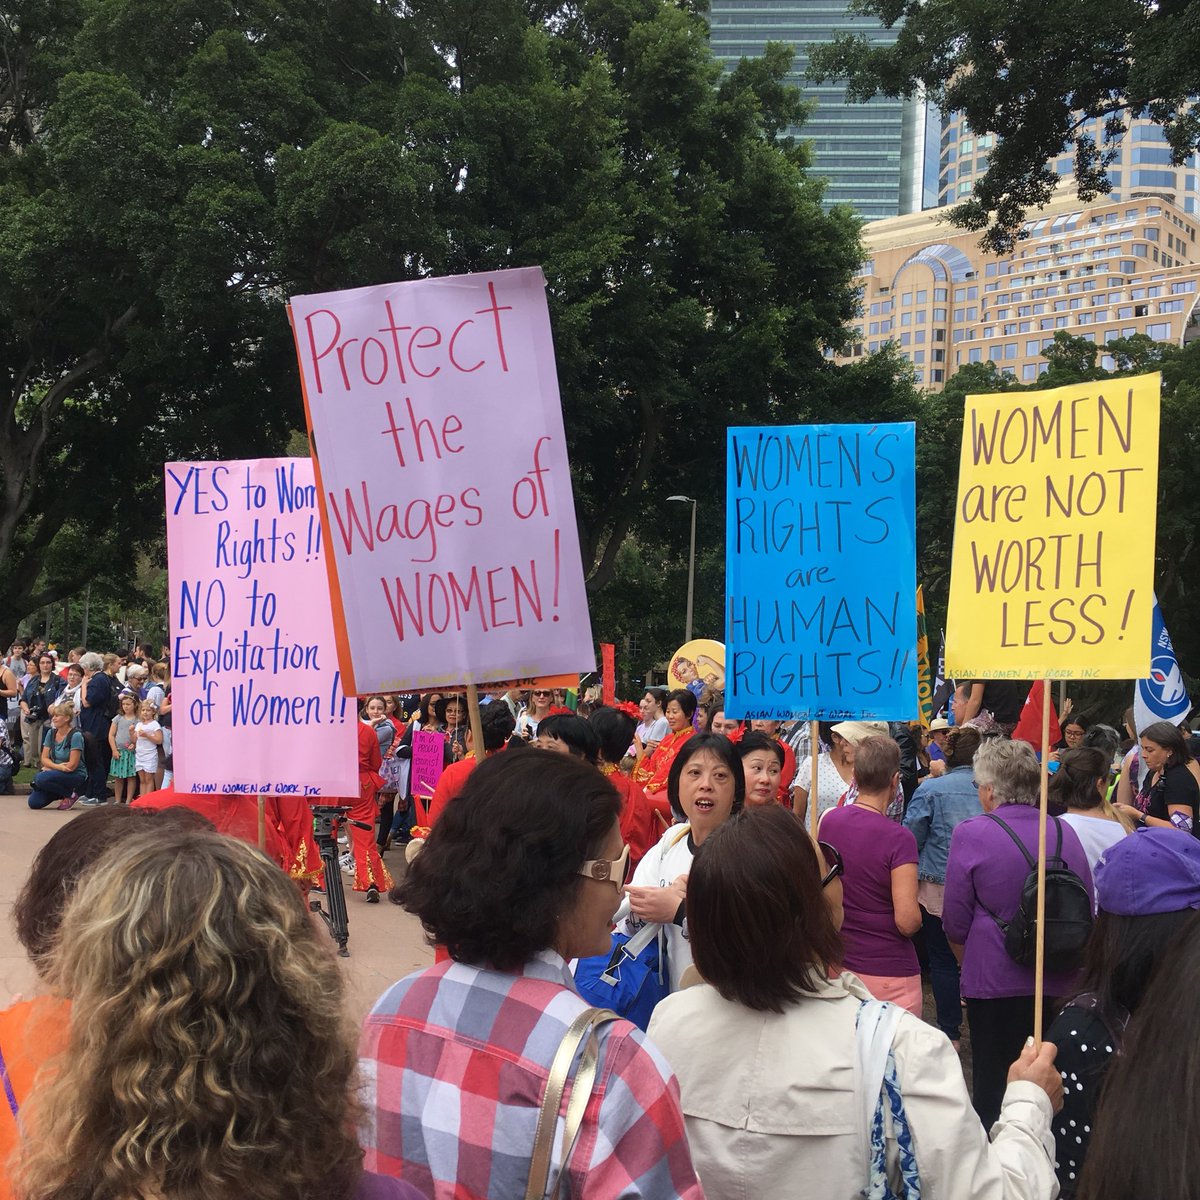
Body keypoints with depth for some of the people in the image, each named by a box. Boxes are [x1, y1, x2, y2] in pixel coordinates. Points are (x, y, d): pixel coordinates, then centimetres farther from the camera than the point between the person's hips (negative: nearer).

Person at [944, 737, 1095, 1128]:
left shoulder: (972, 835, -12)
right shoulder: (1065, 832, 2)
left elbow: (956, 924, -6)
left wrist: (971, 965, 13)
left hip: (998, 983, -4)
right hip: (1062, 982, 4)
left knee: (994, 1084, 7)